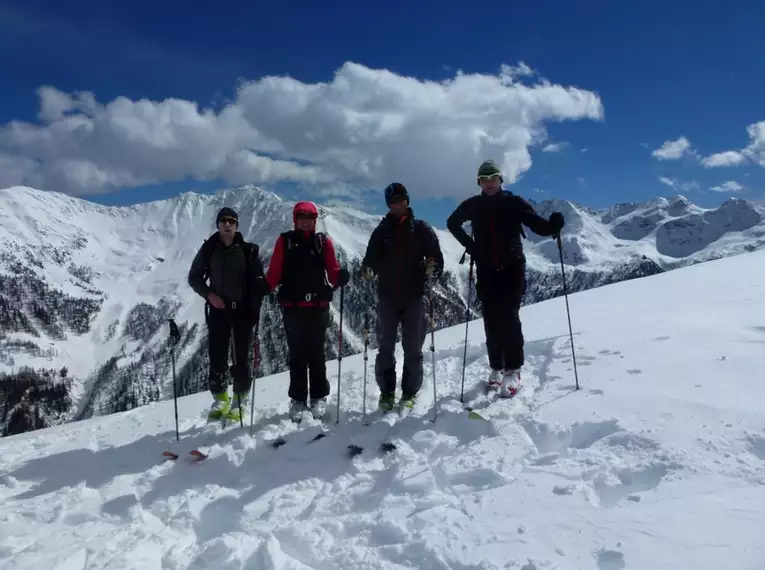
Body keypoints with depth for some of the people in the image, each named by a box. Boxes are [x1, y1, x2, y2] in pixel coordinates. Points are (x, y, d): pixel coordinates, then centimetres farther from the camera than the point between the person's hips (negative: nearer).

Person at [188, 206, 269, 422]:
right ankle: (220, 400, 19)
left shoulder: (248, 250, 0)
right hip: (218, 310, 1)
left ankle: (240, 401, 13)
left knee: (241, 358, 1)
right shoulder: (209, 249, 4)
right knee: (217, 357, 3)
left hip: (243, 310, -1)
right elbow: (194, 277, 11)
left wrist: (255, 309, -8)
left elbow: (258, 282, 1)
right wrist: (208, 294, -6)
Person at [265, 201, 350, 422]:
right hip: (292, 306, 0)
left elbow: (332, 270, 2)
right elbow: (275, 272, 1)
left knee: (316, 352, 7)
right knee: (297, 353, 6)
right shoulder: (285, 241, 5)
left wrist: (340, 277, -19)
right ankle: (298, 399, 14)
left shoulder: (323, 241, 7)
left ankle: (319, 397, 18)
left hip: (318, 305, 0)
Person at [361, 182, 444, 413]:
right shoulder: (381, 231, 10)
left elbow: (437, 257, 2)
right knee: (385, 347, 3)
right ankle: (386, 393, 14)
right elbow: (371, 259, 6)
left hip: (414, 297, -1)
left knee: (413, 349, 3)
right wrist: (367, 270, -16)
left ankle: (410, 393, 13)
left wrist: (432, 268, -20)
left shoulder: (422, 229, 6)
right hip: (387, 297, 1)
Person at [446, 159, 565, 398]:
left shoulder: (513, 203, -1)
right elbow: (452, 223, 21)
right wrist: (468, 243, 8)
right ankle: (496, 367, 15)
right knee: (492, 320, 4)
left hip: (512, 268, -2)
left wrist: (553, 226, -26)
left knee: (509, 317, -10)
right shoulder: (473, 205, 5)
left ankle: (513, 370, -4)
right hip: (487, 270, 2)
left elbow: (537, 224, -3)